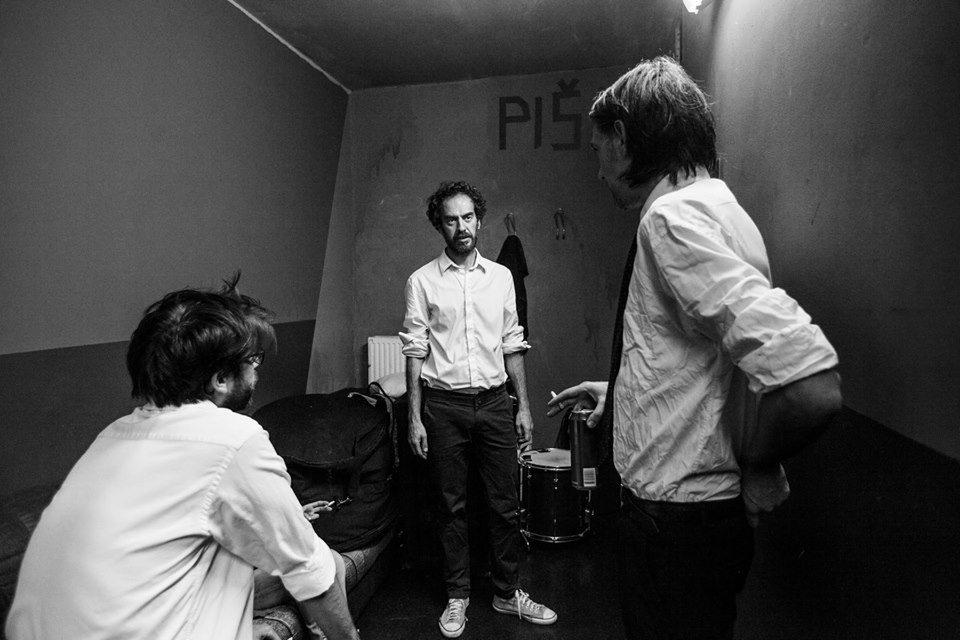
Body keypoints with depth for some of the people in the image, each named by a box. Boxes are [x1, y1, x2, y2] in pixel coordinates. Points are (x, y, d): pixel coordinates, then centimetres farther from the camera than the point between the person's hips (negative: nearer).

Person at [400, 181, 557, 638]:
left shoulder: (501, 276, 7)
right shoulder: (422, 281, -1)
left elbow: (513, 346, 9)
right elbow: (415, 353, -2)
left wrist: (523, 406, 5)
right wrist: (415, 418, -6)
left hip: (494, 401, 2)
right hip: (444, 404, -2)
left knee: (504, 503, 9)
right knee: (451, 505, 9)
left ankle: (508, 593, 28)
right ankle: (458, 596, 27)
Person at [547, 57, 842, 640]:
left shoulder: (675, 217, -22)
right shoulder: (708, 204, 9)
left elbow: (812, 388, -33)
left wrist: (756, 466, -16)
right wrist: (619, 391, 18)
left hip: (677, 520, -9)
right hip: (686, 509, 9)